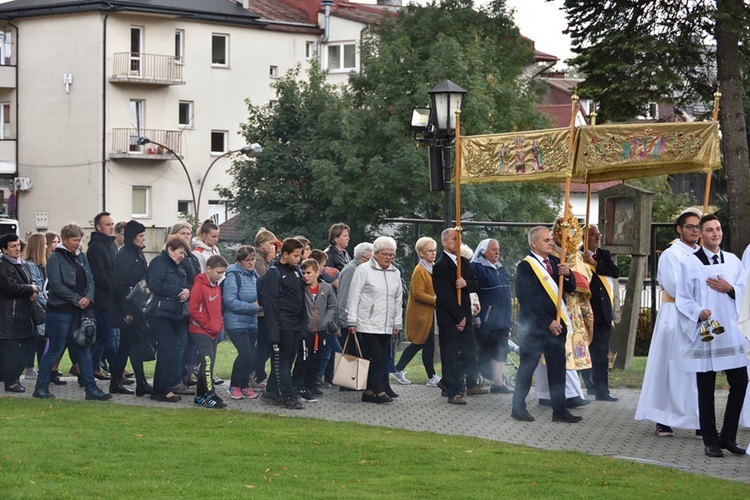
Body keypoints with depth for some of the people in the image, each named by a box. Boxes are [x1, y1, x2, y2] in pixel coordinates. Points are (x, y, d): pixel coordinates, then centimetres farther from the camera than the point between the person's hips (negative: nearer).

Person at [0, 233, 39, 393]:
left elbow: (31, 282, 24)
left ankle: (14, 377, 21)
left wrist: (34, 291, 0)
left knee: (28, 345, 10)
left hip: (23, 314, 10)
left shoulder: (20, 264, 19)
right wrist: (31, 289, -8)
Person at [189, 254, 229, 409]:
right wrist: (208, 325, -15)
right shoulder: (199, 286, -14)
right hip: (200, 331, -9)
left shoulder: (216, 286, 13)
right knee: (207, 362, -14)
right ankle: (210, 396, -14)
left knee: (207, 364, 10)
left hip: (214, 332, 9)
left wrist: (219, 324, 8)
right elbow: (194, 310, -18)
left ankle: (200, 396, 17)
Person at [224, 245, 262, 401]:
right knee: (245, 354, -14)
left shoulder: (255, 275, 10)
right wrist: (253, 307, -18)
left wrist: (260, 305, -6)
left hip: (252, 323, 7)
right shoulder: (233, 276, -13)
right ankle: (235, 386, 1)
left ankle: (244, 385, 20)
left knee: (248, 354, 8)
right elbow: (230, 301, -19)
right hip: (236, 322, -7)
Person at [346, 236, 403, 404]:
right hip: (368, 324, -6)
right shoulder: (364, 270, -3)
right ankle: (379, 391, -9)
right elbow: (353, 296, -4)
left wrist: (397, 323, 16)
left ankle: (369, 392, 8)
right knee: (375, 357, -11)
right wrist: (352, 321, -8)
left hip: (386, 326, 6)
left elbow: (398, 300, 22)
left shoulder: (395, 273, 16)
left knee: (381, 359, 3)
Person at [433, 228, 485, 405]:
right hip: (448, 318, -7)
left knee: (470, 353, 10)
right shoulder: (440, 266, -11)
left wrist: (466, 283, -11)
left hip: (464, 316, 7)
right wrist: (459, 317, -13)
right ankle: (453, 392, 3)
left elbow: (476, 285, 12)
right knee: (450, 355, -2)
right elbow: (444, 296, -15)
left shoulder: (465, 262, 13)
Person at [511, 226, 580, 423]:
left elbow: (570, 288, 10)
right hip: (534, 326, -7)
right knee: (527, 367, 3)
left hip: (556, 323, 7)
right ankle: (518, 407, 14)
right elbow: (527, 300, -17)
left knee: (558, 368, 8)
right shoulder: (525, 267, -12)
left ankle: (559, 410, 13)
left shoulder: (554, 262, 9)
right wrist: (547, 322, -18)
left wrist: (567, 274, -11)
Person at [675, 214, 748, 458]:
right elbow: (682, 299, -3)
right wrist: (698, 313, -20)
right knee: (706, 389, 1)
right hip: (704, 334, -3)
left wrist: (730, 289, -10)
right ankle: (710, 441, 9)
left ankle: (728, 436, 14)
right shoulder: (690, 264, -1)